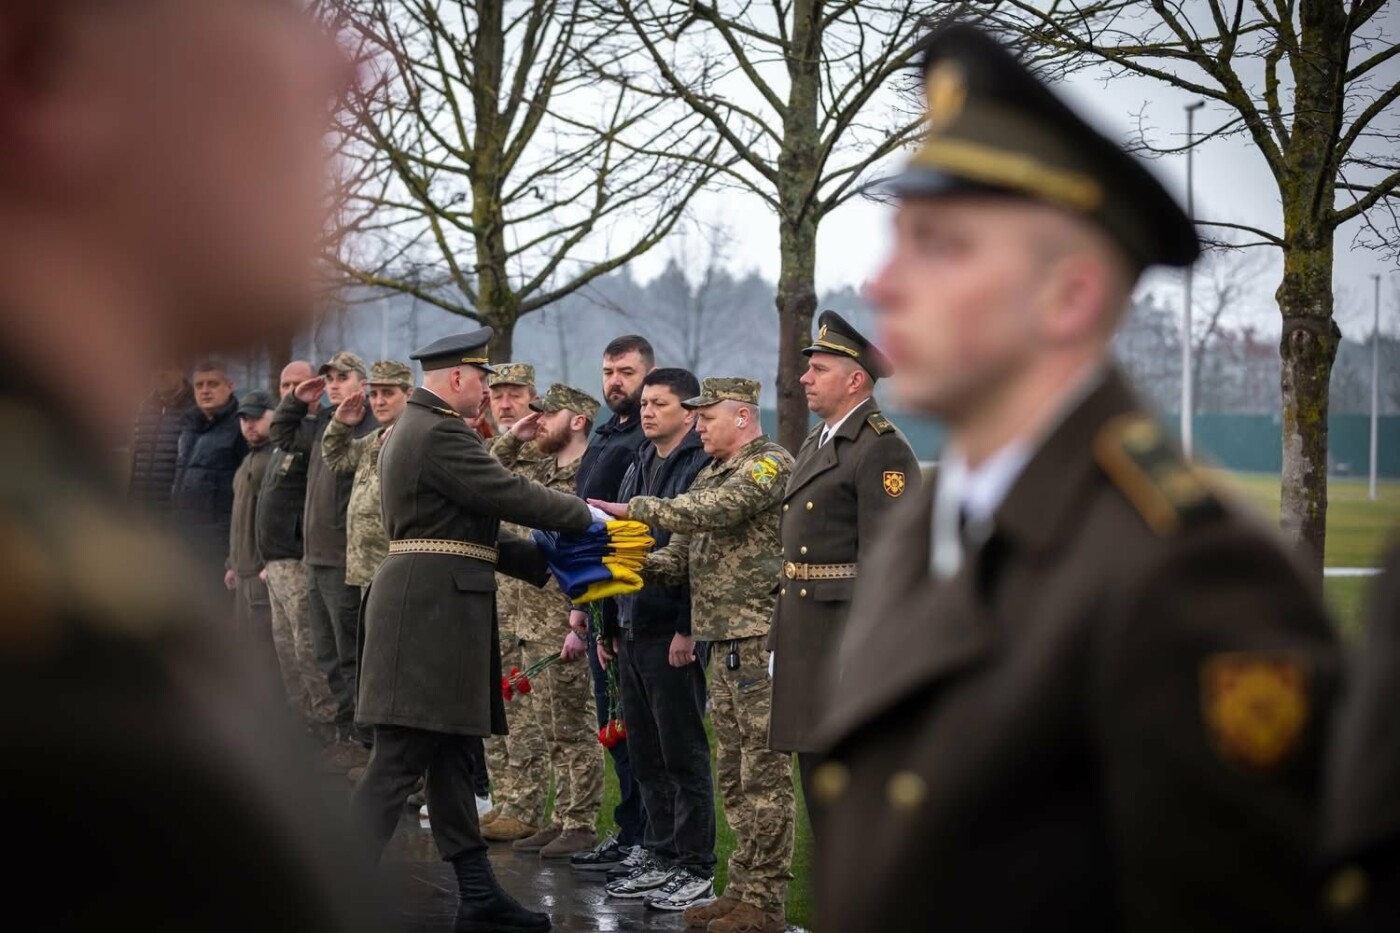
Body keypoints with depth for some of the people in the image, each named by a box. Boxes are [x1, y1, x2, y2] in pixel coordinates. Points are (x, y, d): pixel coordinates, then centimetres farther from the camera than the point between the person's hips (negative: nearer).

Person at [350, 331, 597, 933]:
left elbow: (469, 527, 21)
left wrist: (545, 563, 18)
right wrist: (584, 516, 0)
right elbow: (509, 497, -15)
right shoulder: (441, 433, -14)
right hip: (432, 609, -11)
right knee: (399, 762, -11)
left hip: (433, 607, 11)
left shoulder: (416, 428, 20)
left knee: (453, 757, 12)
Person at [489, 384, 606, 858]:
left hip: (567, 626, -8)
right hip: (532, 622, 9)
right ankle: (562, 818, 19)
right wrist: (512, 440, 10)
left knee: (573, 729, -2)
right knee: (550, 730, 13)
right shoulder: (539, 472, 13)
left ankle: (581, 826, 5)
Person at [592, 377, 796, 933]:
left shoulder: (771, 464, -9)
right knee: (734, 773, 12)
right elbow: (680, 558, 17)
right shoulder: (712, 475, 19)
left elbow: (714, 510, -24)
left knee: (764, 772, -6)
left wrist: (635, 509, -18)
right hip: (726, 641, 9)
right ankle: (743, 888, 18)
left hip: (761, 640, -9)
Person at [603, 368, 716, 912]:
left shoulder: (702, 467, -10)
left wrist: (688, 629, -19)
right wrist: (611, 624, 16)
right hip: (632, 631, 8)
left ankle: (696, 870, 6)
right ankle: (663, 859, 21)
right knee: (645, 754, 12)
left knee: (684, 755, -1)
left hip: (673, 634, -8)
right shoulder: (638, 468, 15)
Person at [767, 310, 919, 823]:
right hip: (807, 636, 10)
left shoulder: (882, 449, -13)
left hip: (849, 635, -10)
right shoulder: (817, 442, 17)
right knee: (816, 773, 14)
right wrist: (779, 636, 18)